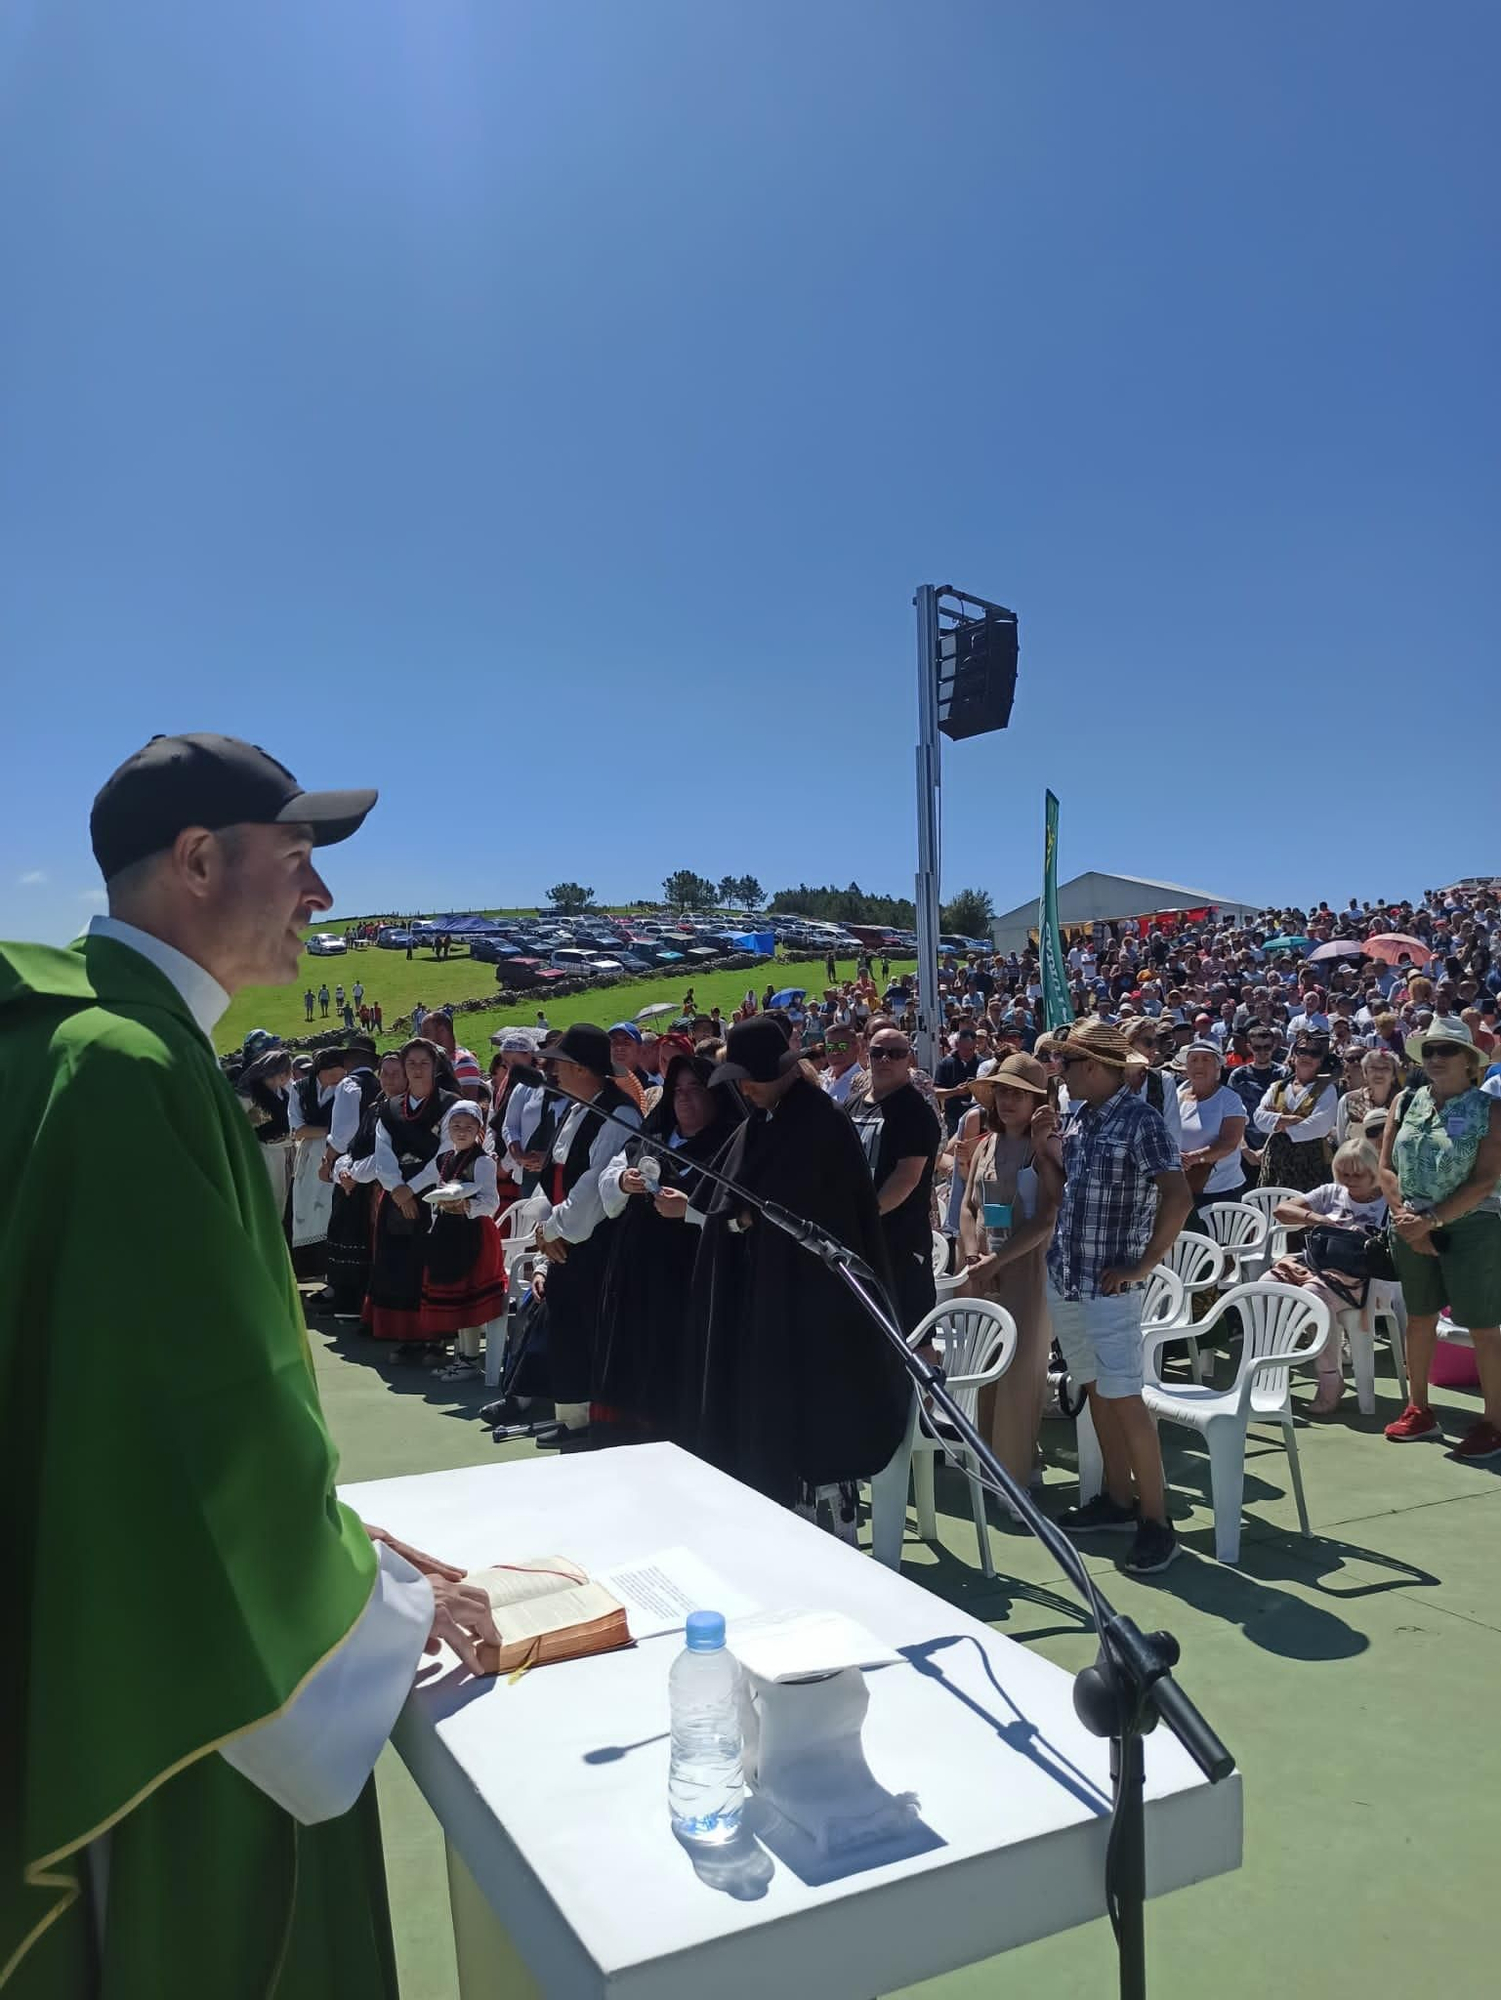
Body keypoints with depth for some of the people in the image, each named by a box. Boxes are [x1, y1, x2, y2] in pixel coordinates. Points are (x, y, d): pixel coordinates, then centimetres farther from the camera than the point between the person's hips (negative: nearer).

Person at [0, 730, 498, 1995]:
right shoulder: (130, 1064, -25)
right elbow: (211, 1399, -25)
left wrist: (338, 1536, 12)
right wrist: (385, 1598, -11)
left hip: (145, 1620, 9)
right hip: (175, 1660, -8)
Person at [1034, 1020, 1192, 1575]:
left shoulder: (1139, 1120, -14)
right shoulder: (1073, 1116, 8)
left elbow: (1179, 1199, -20)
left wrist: (1140, 1267, -16)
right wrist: (1042, 1149, 0)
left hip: (1108, 1284, -8)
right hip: (1064, 1277, 8)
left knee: (1123, 1398, -4)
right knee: (1095, 1390, 16)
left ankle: (1156, 1519, 7)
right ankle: (1118, 1499, 28)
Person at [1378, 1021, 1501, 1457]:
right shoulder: (1405, 1102, 5)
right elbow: (1386, 1167, 3)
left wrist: (1431, 1220, -20)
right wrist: (1405, 1216, -11)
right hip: (1412, 1228, 4)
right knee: (1419, 1318, 14)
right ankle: (1418, 1409, 26)